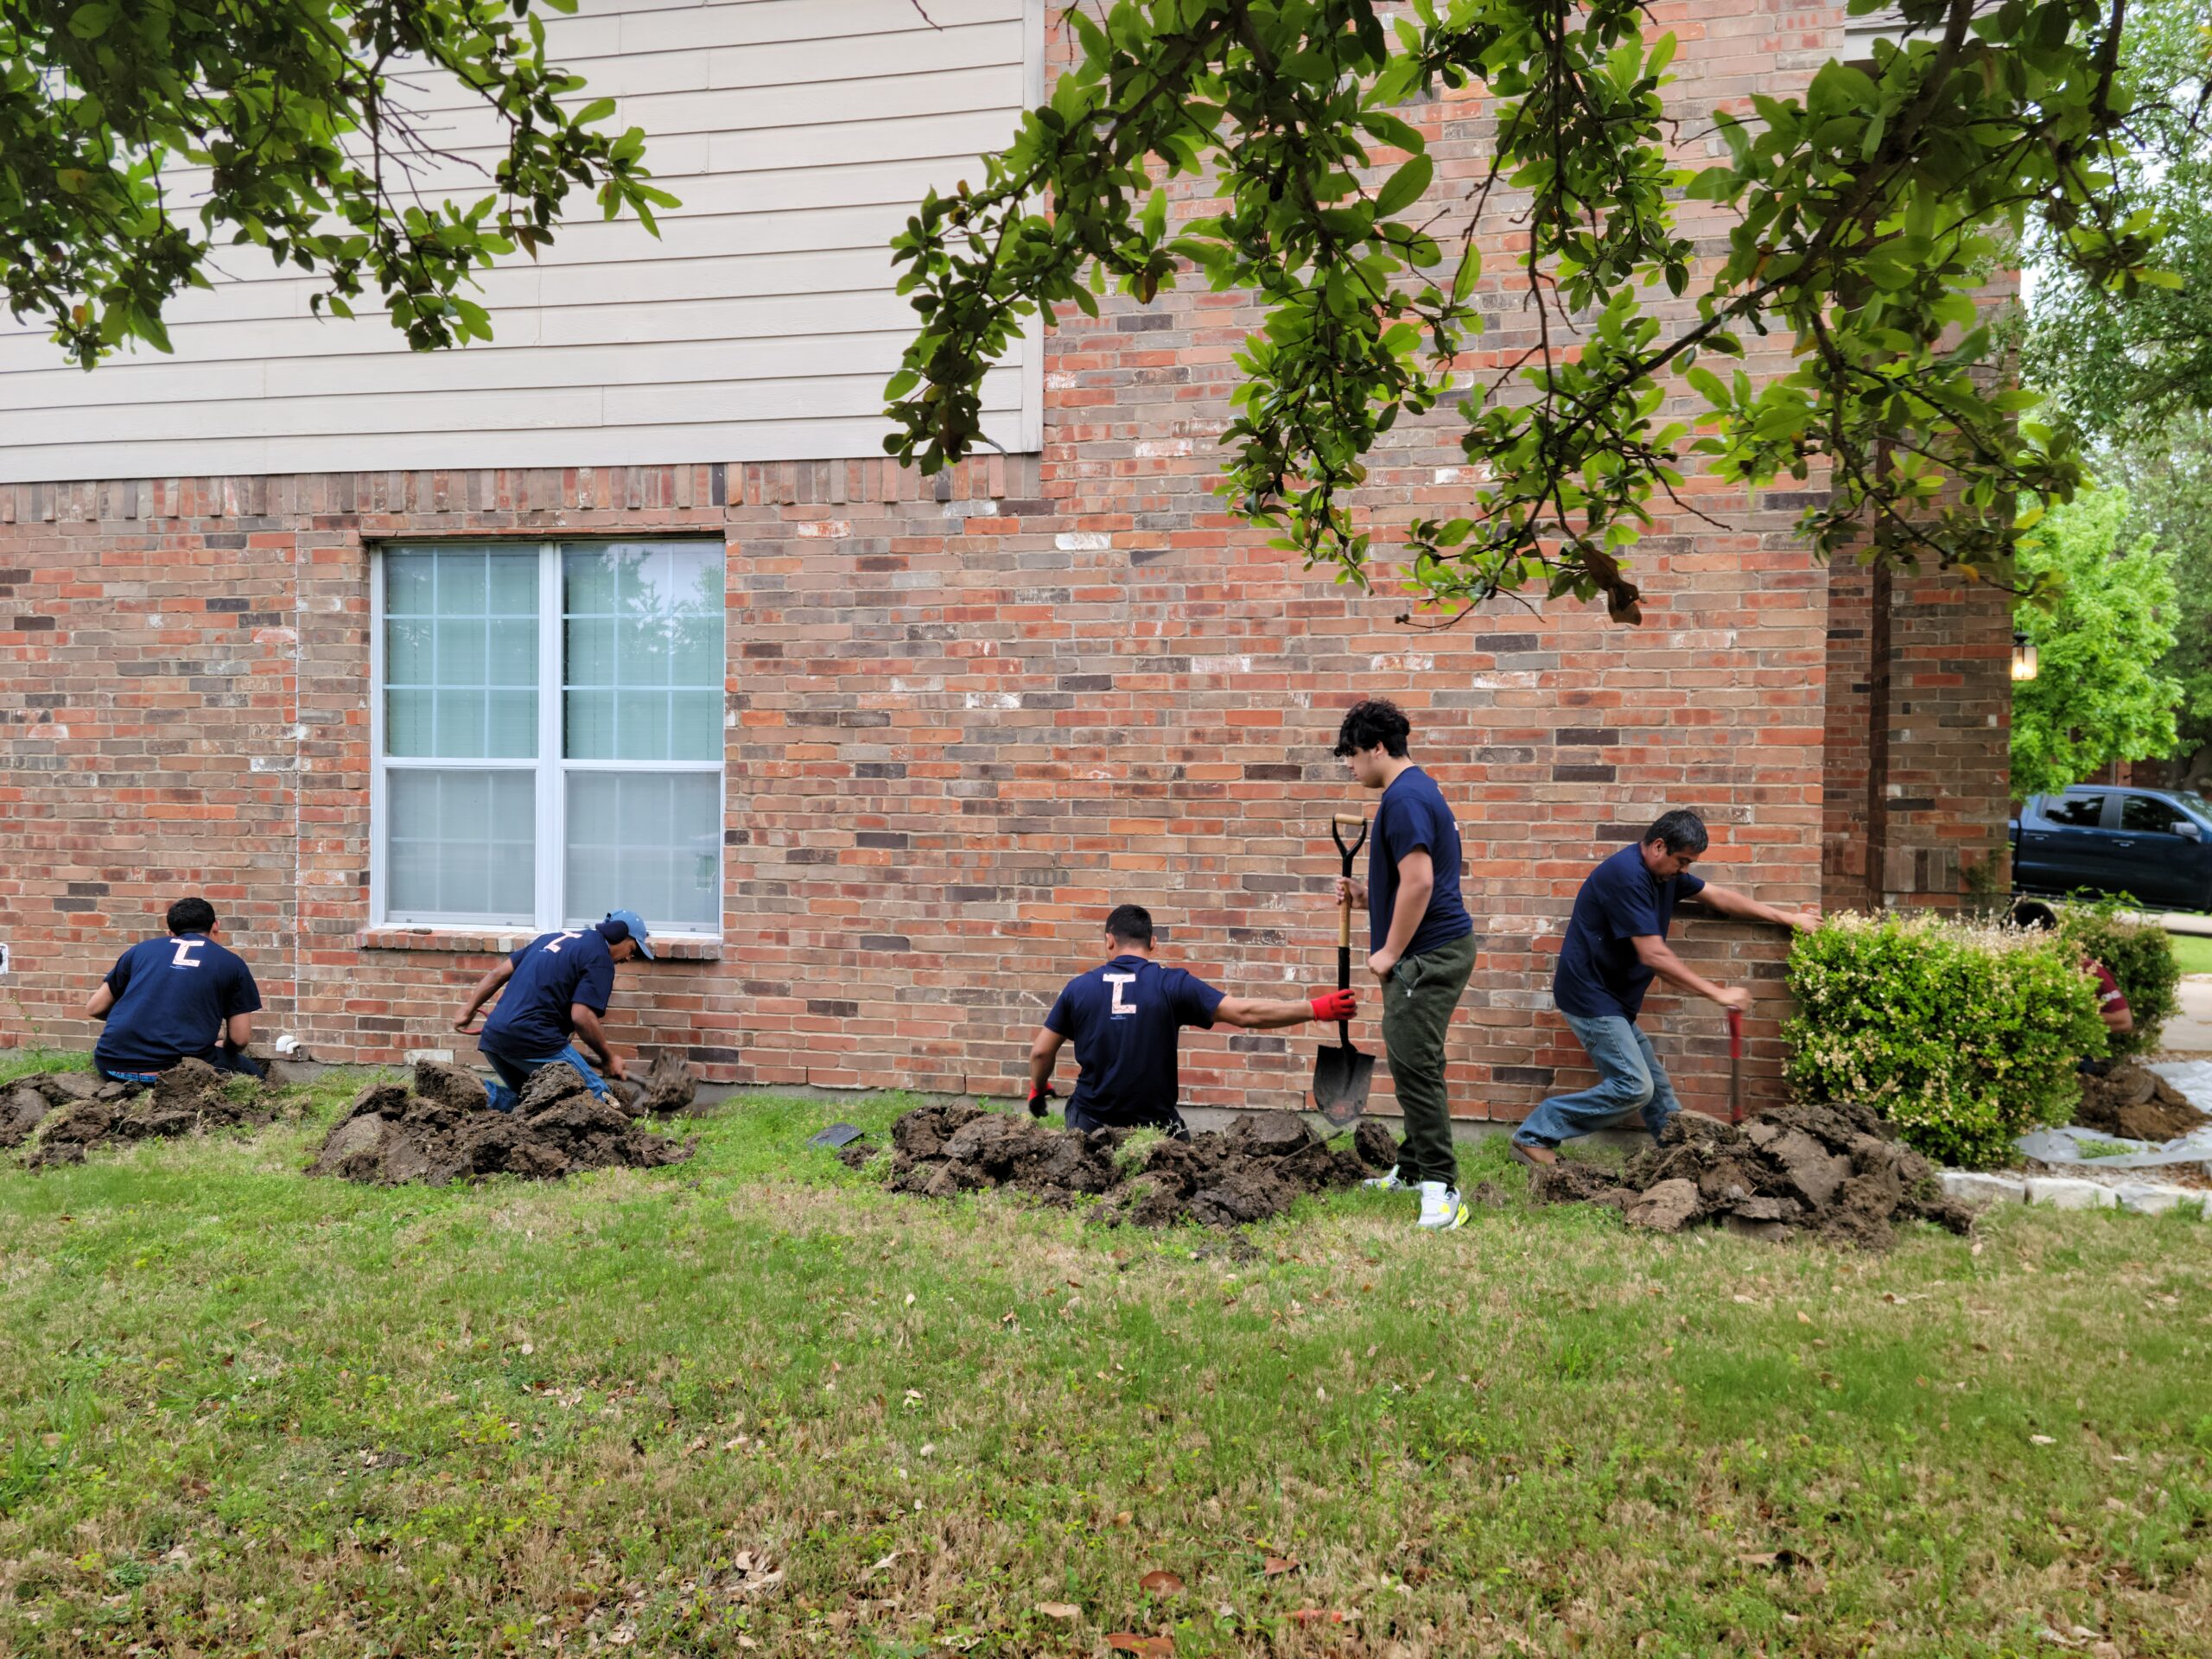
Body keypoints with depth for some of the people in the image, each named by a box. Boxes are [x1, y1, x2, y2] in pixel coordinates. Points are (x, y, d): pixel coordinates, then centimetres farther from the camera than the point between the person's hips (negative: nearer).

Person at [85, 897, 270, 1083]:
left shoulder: (141, 949, 18)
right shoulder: (232, 964, 10)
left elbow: (94, 1008, 23)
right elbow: (239, 1039, 8)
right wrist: (221, 1050, 31)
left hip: (113, 1067, 5)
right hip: (181, 1070, -5)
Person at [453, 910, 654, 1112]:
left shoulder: (553, 937, 21)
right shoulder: (600, 959, -5)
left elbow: (498, 973, 22)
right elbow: (581, 1017, -15)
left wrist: (468, 1011, 28)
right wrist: (609, 1058, -3)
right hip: (532, 1040, -9)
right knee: (597, 1097, -5)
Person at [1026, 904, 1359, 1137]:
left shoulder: (1079, 988, -3)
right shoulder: (1172, 984, -9)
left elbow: (1041, 1051, 2)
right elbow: (1244, 1013, -13)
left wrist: (1038, 1091, 24)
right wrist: (1316, 1008, -8)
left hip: (1093, 1121, 1)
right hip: (1156, 1122, 0)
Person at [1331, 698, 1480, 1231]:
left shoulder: (1404, 798, -17)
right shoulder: (1418, 789, 17)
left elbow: (1419, 881, -25)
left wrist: (1390, 952, -18)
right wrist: (1365, 894, 13)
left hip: (1426, 955, -11)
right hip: (1432, 951, 11)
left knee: (1413, 1065, -11)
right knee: (1413, 1064, 17)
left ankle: (1441, 1189, -9)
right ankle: (1413, 1169, 27)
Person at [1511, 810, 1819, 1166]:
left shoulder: (1665, 871, 7)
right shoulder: (1627, 874, -23)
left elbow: (1718, 895, 21)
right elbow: (1654, 955, -25)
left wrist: (1785, 917, 21)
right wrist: (1718, 993, -19)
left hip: (1613, 998, 10)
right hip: (1590, 994, -10)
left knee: (1653, 1084, 12)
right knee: (1633, 1087, -11)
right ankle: (1533, 1135, -5)